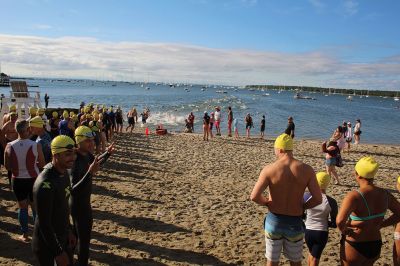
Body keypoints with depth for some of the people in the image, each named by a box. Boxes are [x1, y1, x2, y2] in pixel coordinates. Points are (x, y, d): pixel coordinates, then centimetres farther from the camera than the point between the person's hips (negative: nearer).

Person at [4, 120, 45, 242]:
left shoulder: (9, 146, -9)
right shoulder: (36, 145, -17)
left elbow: (7, 166, -1)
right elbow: (42, 165, -8)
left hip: (17, 180, 2)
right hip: (33, 180, -2)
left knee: (22, 207, 16)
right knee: (35, 207, 14)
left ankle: (25, 234, 26)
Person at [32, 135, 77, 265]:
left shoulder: (64, 173, -2)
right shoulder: (45, 185, -29)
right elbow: (44, 224, -24)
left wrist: (69, 231, 14)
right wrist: (58, 252, -18)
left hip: (63, 237, 8)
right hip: (46, 242, -8)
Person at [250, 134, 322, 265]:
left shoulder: (269, 169, -15)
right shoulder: (306, 169, -11)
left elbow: (254, 196, -19)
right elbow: (318, 199, -12)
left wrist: (267, 202, 1)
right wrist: (302, 206, 6)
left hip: (274, 220, -1)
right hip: (295, 223, 1)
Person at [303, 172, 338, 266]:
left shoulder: (306, 196, -13)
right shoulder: (331, 202, -14)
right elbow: (334, 224, -7)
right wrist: (323, 221, 8)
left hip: (308, 231, 2)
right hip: (322, 233, -2)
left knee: (311, 253, 30)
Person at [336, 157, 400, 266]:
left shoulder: (354, 196, -27)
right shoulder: (384, 194, -7)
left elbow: (340, 221, -40)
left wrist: (343, 230, -19)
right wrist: (379, 225, 7)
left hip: (355, 247, -6)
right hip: (376, 245, 6)